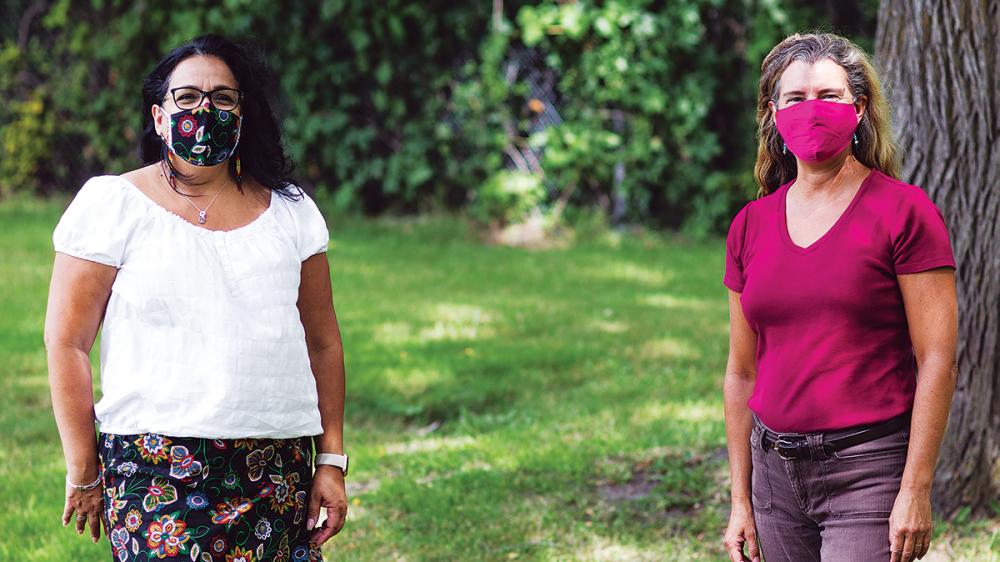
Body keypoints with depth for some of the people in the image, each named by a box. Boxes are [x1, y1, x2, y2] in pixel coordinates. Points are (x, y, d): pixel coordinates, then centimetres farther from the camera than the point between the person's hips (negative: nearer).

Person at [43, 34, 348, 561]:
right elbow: (66, 343, 1)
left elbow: (323, 344, 15)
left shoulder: (291, 211, 12)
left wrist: (331, 461, 9)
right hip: (154, 468, -3)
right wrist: (82, 473, -2)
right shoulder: (113, 203, 2)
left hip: (278, 470, 3)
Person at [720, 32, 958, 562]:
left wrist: (916, 490, -13)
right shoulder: (750, 226, 8)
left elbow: (937, 360, -8)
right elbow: (742, 372, 13)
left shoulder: (902, 211, -5)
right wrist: (741, 499, 11)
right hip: (777, 472, 5)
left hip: (869, 468, -5)